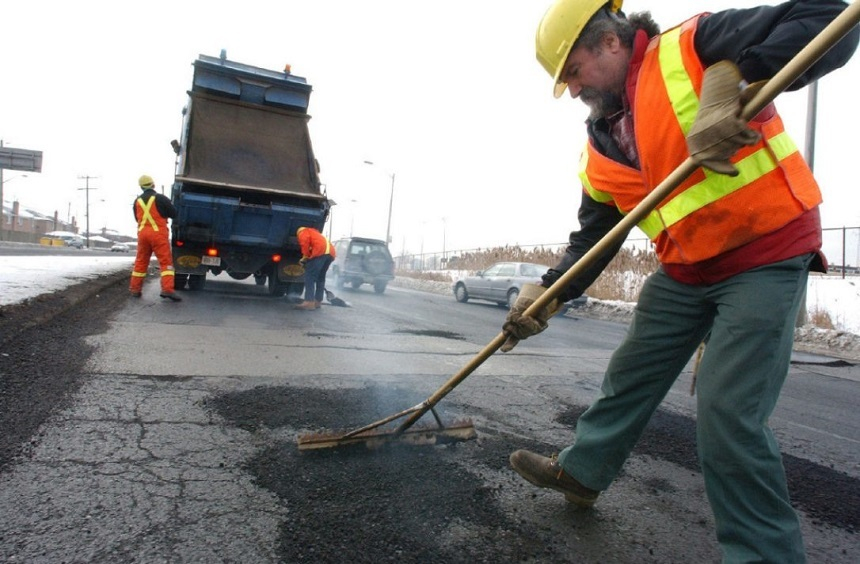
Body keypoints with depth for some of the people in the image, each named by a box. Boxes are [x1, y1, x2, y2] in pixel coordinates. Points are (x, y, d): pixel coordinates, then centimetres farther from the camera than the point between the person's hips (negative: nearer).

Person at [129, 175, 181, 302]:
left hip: (142, 233, 5)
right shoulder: (160, 198, -7)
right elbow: (174, 213, -4)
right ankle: (167, 289, -18)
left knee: (140, 261, 14)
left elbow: (137, 218, 18)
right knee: (166, 261, -6)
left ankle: (135, 289, 18)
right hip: (158, 233, -5)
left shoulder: (137, 201, 8)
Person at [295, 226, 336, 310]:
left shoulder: (302, 232, 16)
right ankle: (317, 302, 18)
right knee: (321, 277, 17)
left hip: (321, 251, -8)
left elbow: (305, 241, -5)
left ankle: (309, 302, -15)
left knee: (310, 276, -7)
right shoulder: (315, 233, 40)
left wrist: (305, 256, 2)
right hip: (330, 252, 8)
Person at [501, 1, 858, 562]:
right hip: (684, 272, 7)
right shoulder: (601, 146, 6)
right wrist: (546, 295, -4)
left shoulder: (692, 46, -12)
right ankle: (582, 471, 36)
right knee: (629, 376, 15)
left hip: (767, 254, -7)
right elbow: (593, 236, 7)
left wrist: (733, 80, -33)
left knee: (727, 412, -13)